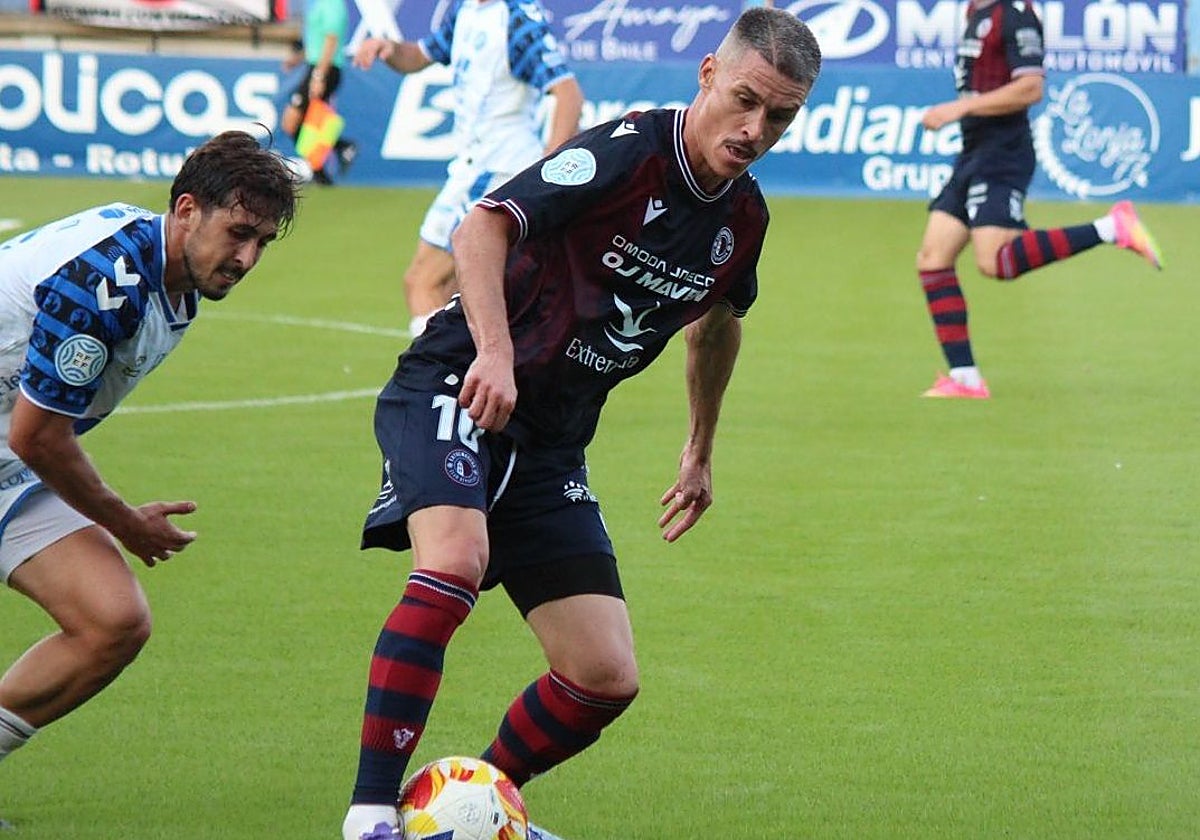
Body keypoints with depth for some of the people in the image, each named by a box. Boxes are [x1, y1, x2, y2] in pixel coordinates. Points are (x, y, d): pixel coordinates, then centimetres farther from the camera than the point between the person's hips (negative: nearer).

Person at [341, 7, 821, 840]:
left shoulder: (743, 217, 7)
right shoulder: (629, 152, -16)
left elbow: (717, 321, 29)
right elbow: (482, 228, -26)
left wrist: (701, 450, 35)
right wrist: (494, 352, -39)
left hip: (551, 443, 7)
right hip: (456, 390, -7)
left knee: (607, 679, -1)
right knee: (456, 559, -35)